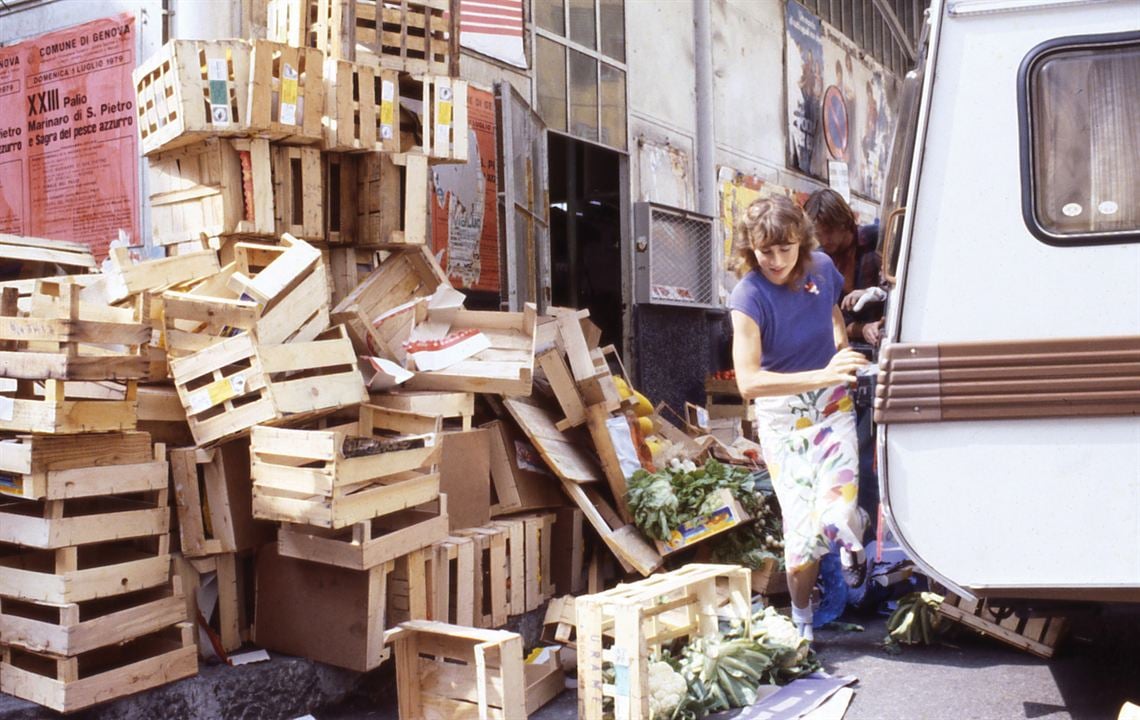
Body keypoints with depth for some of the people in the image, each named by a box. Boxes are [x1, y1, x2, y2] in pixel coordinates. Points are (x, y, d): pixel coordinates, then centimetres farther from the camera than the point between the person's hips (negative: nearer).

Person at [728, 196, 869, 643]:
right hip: (781, 416, -2)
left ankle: (851, 545, 20)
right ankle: (801, 619, 20)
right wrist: (822, 375, -37)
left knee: (838, 516, -17)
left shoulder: (822, 268, -4)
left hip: (831, 405, 3)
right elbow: (748, 382, -29)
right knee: (803, 528, -6)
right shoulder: (749, 297, -18)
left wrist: (842, 340, 4)